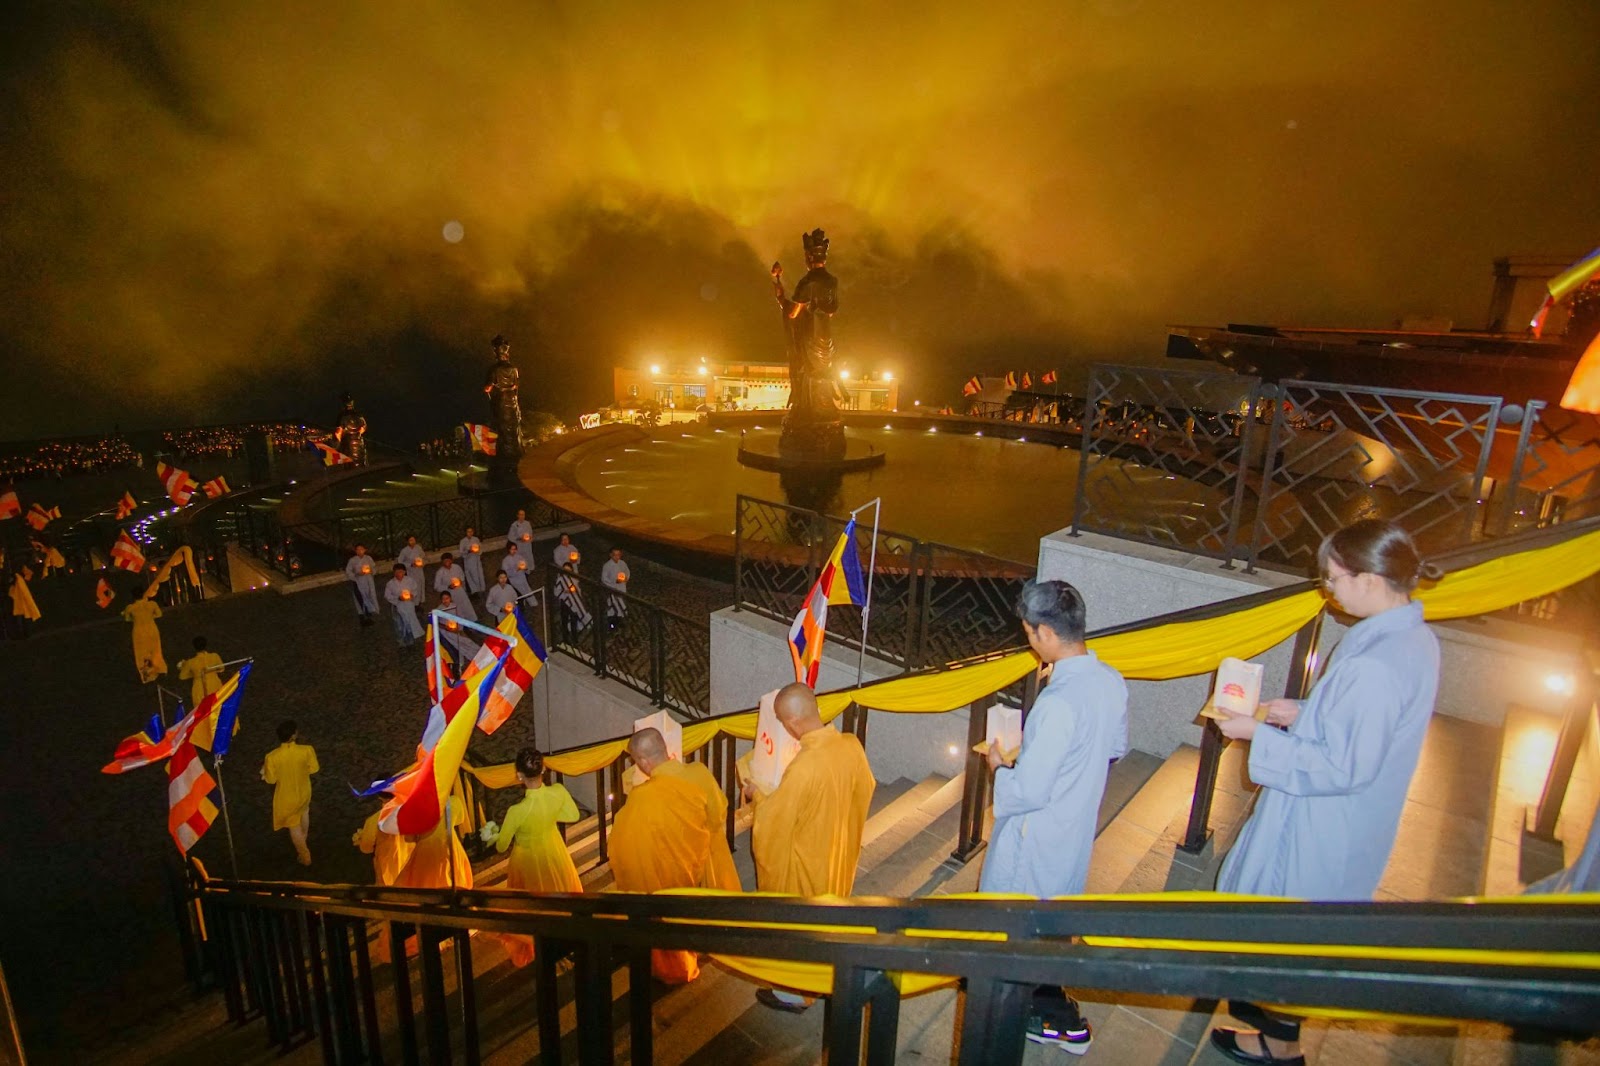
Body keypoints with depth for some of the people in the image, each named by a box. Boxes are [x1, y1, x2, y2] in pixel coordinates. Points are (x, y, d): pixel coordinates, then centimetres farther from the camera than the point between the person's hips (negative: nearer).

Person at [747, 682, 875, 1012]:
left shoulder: (804, 768, -37)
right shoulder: (852, 745, -17)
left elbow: (773, 820, -24)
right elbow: (864, 789, 2)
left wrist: (755, 796, -5)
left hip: (808, 860, -7)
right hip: (841, 850, 7)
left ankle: (795, 992, 39)